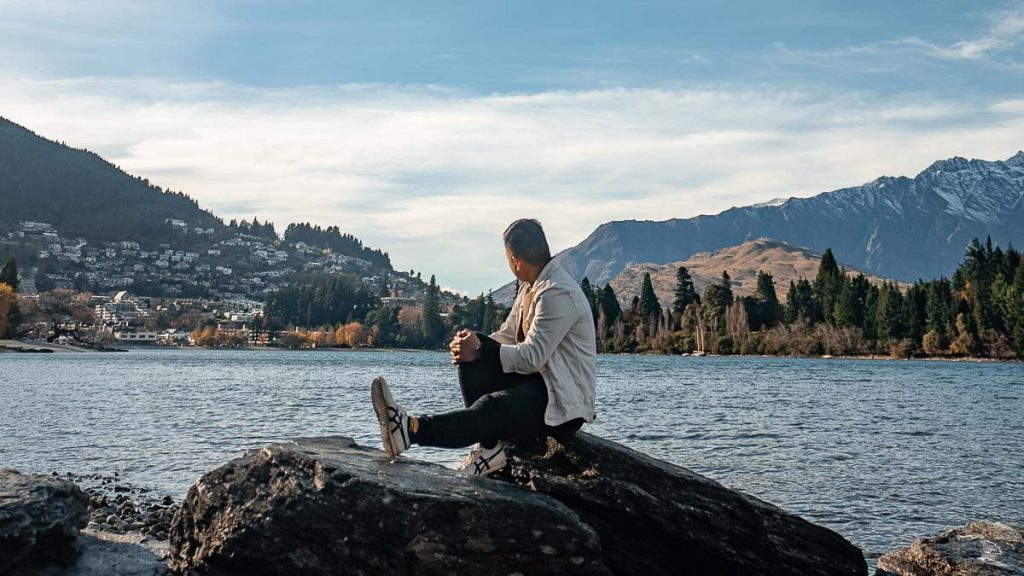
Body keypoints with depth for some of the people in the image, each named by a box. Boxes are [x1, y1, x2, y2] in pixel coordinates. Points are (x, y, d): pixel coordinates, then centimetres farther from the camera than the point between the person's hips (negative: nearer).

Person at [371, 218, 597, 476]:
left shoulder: (558, 293, -19)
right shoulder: (530, 287, 12)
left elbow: (532, 358, -23)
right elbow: (507, 336, 14)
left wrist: (479, 352, -15)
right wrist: (473, 345, -7)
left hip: (564, 404, -9)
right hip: (538, 381, 10)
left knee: (493, 407, -33)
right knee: (470, 357, -5)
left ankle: (412, 429, -44)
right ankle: (490, 445, -13)